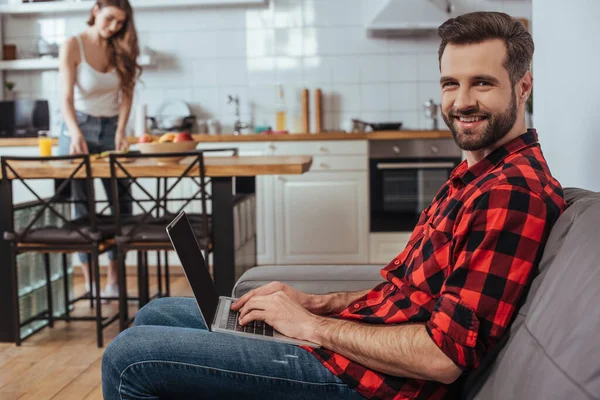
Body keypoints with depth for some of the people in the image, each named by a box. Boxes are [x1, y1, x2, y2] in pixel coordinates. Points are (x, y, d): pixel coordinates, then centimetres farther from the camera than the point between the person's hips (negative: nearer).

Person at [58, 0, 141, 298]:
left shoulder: (122, 48, 0)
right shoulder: (73, 46, -11)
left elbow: (126, 94, -1)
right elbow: (67, 98, -18)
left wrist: (120, 131, -15)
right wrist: (76, 134, -33)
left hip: (111, 129, 4)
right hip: (79, 127, -4)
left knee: (122, 203, -1)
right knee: (82, 205, -3)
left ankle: (114, 281, 5)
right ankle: (90, 282, 2)